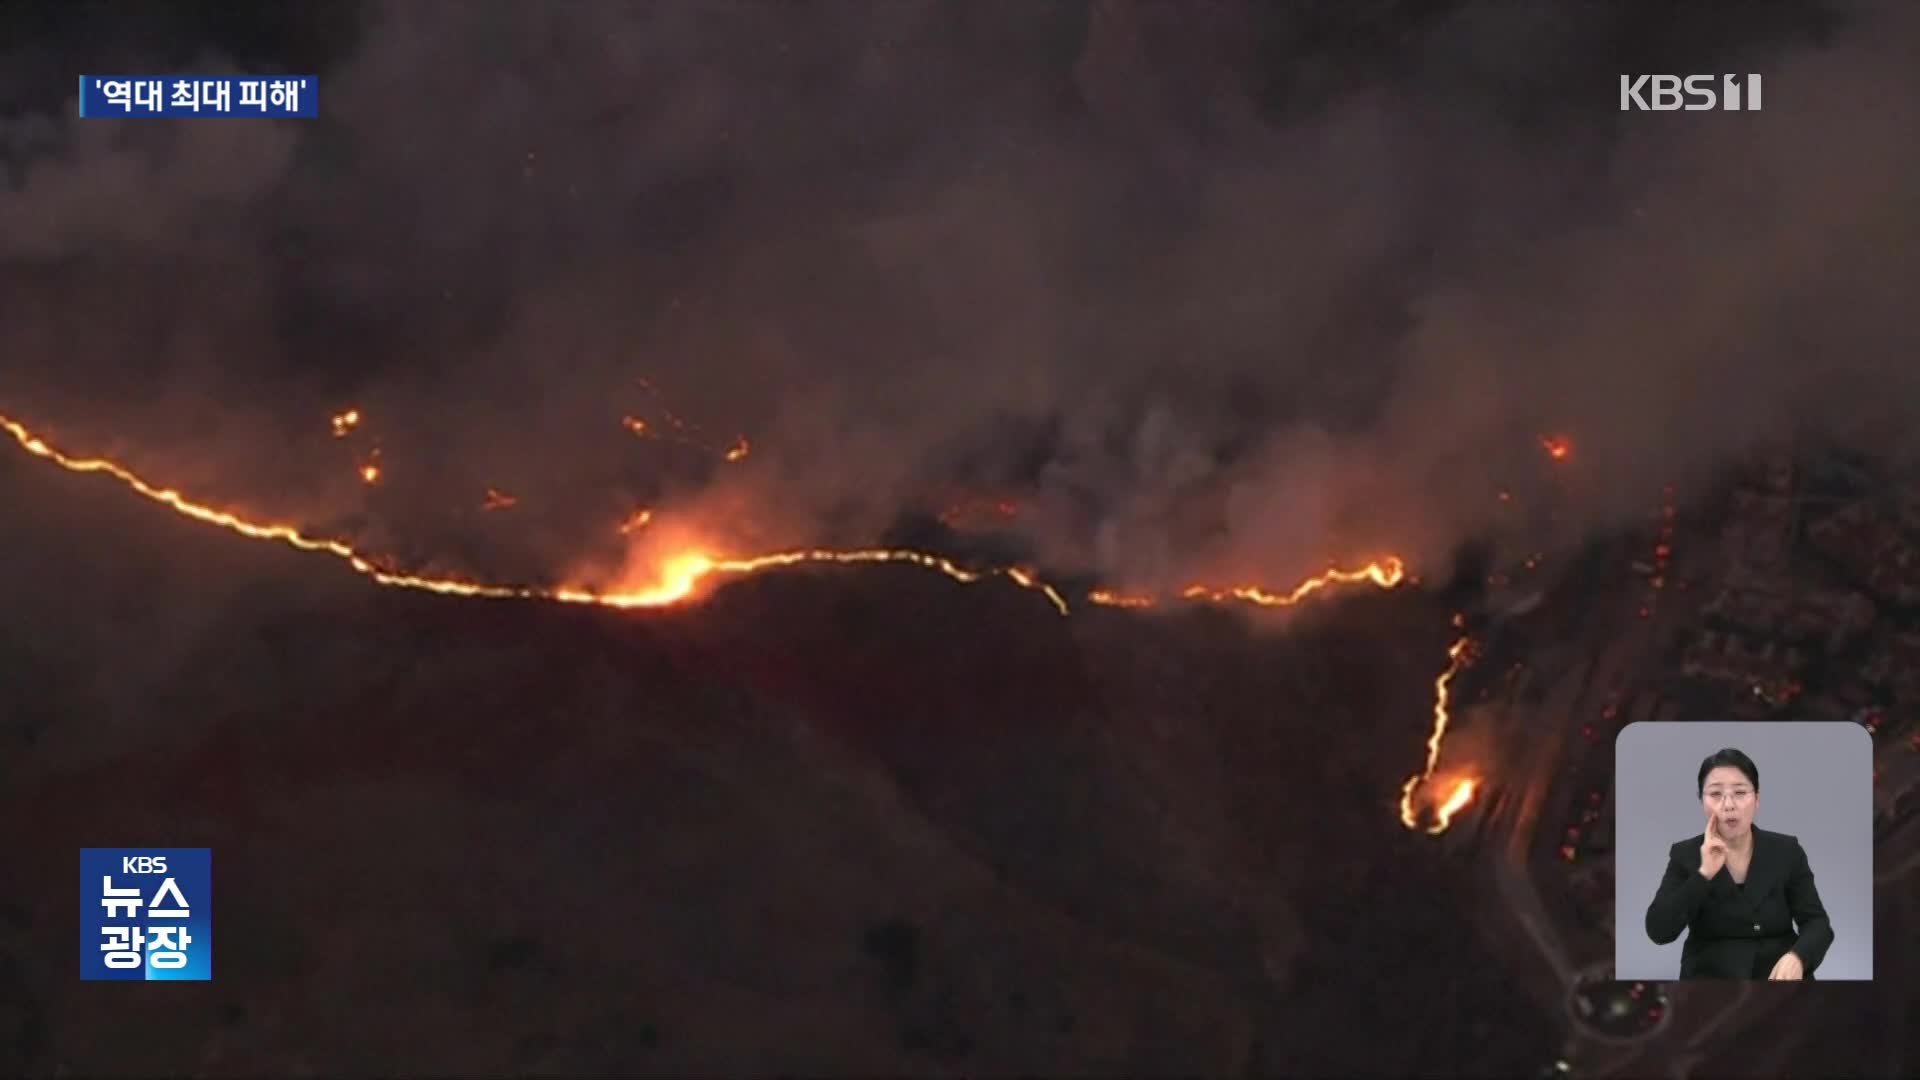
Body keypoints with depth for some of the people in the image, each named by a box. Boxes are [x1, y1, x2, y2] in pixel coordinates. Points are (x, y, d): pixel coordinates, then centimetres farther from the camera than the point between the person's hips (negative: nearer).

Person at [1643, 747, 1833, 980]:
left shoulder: (1787, 851, 3)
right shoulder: (1685, 855, 1)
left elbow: (1817, 923, 0)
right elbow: (1658, 931, -9)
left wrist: (1796, 957, -20)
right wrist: (1704, 874, -17)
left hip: (1780, 978, 2)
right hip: (1710, 977, -2)